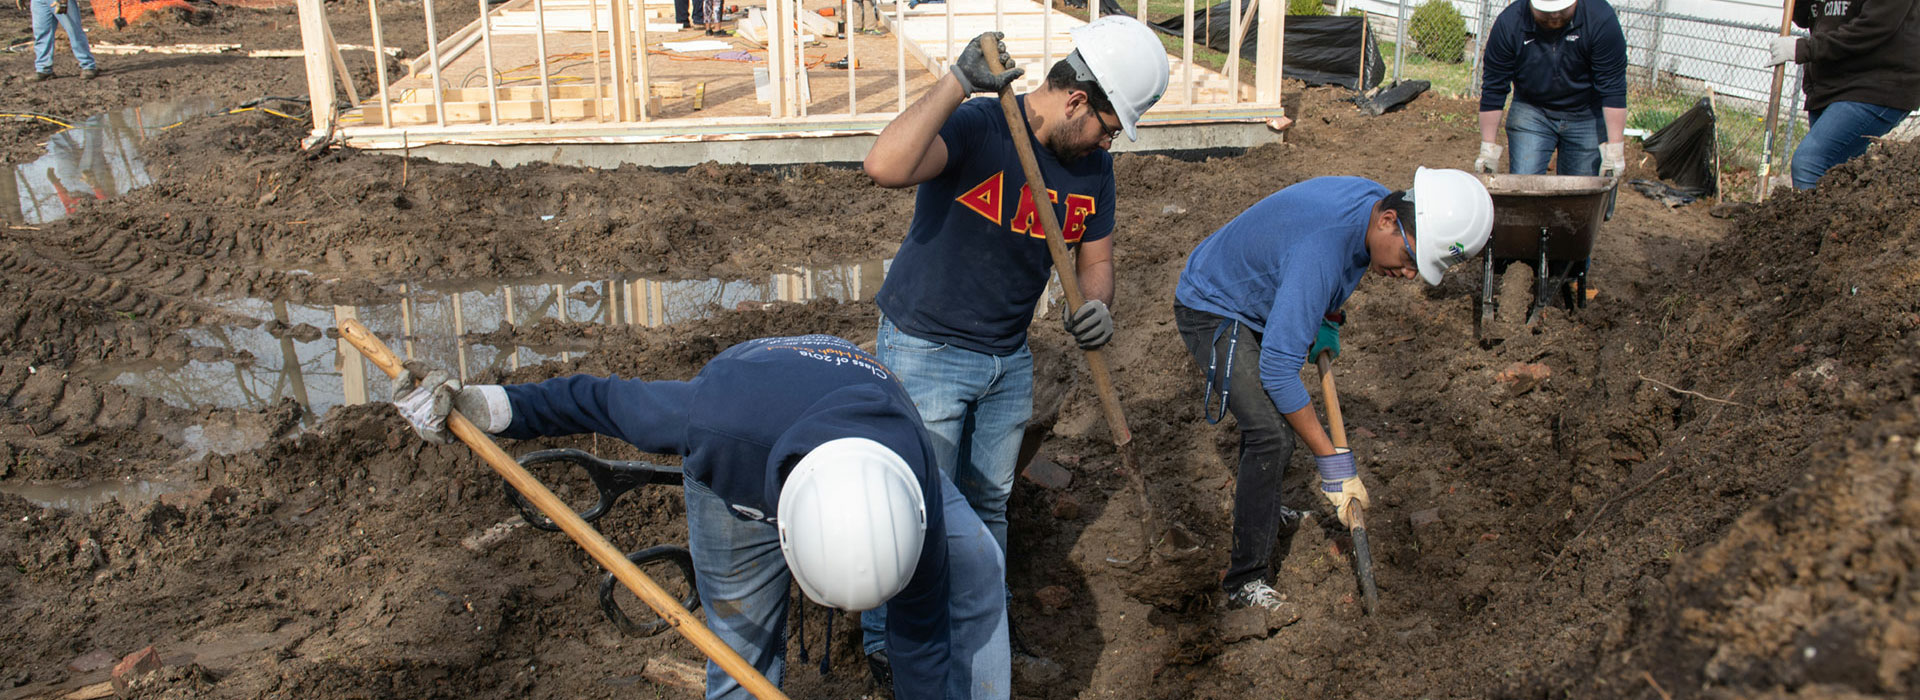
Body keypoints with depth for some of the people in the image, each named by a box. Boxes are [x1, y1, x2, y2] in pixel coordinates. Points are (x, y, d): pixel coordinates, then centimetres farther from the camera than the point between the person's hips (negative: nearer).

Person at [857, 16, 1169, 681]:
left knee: (988, 504, 20)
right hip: (926, 352, -6)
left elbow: (1096, 258, 8)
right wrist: (959, 81, -40)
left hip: (1009, 360, 6)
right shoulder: (976, 126, -23)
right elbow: (886, 166, -42)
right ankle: (887, 640, 25)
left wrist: (1095, 306, -15)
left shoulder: (1093, 166, -1)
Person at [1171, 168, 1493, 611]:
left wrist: (1325, 325, 6)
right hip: (1211, 312, -9)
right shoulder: (1320, 248, -38)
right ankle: (1246, 581, -10)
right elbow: (1278, 368, -36)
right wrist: (1332, 461, -30)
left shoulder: (1373, 200, -11)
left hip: (1259, 304, 9)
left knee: (1279, 409, 22)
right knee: (1272, 433, -20)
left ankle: (1262, 508, 49)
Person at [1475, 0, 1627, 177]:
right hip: (1531, 111, 1)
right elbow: (1493, 89, -11)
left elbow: (1613, 88, -19)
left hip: (1587, 115, -1)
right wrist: (1488, 146, -11)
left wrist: (1614, 146, -22)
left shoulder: (1601, 19, -21)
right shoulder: (1509, 23, -18)